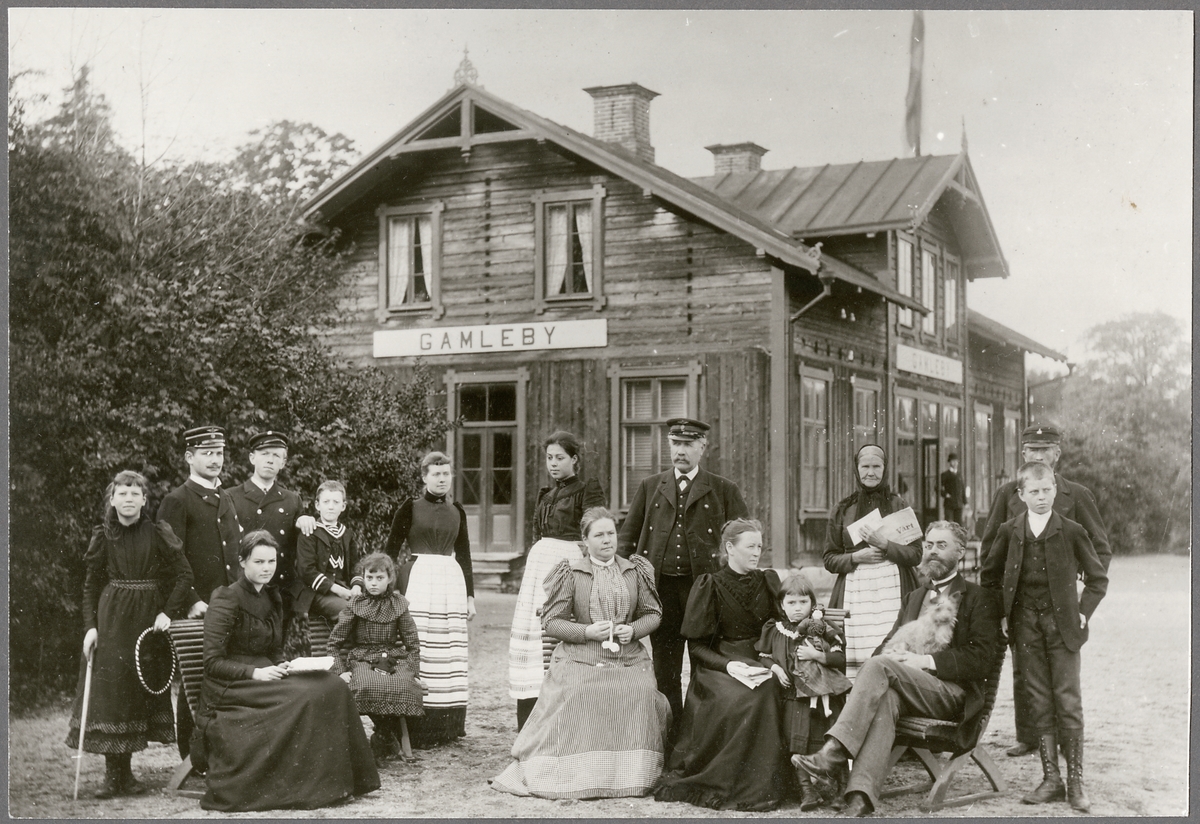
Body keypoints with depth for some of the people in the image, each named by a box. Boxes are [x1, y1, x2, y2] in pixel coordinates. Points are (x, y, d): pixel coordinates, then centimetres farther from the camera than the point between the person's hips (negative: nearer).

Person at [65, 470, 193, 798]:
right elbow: (91, 586, 6)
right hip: (111, 620, 1)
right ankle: (112, 774, 3)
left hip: (149, 617, -1)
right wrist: (90, 626, -4)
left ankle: (125, 773, 11)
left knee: (142, 684, 1)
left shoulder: (158, 533, -2)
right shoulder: (103, 537, 3)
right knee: (110, 685, -4)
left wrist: (168, 612, -12)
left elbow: (184, 575, -2)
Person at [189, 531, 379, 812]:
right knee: (304, 697, -30)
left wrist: (283, 666, -1)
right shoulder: (226, 601, -8)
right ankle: (305, 787, -21)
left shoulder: (272, 599, 15)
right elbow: (213, 663, -12)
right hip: (229, 688, -7)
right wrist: (255, 673, -23)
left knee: (333, 686, -18)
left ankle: (334, 782, -17)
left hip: (265, 677, 7)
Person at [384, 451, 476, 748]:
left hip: (451, 581, 5)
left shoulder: (456, 511, 14)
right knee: (418, 649, -10)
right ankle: (416, 727, -7)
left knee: (450, 651, 4)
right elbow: (391, 550, 1)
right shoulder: (410, 508, 2)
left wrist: (470, 595, 14)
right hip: (417, 579, -4)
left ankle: (448, 725, 10)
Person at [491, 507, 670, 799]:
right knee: (574, 693, -31)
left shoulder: (635, 571, 13)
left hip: (628, 658, 2)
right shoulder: (571, 573, 4)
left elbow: (653, 613, 17)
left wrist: (633, 630, -4)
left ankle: (635, 773, -11)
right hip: (581, 657, -2)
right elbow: (551, 621, 2)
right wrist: (587, 632, -12)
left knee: (641, 691, -27)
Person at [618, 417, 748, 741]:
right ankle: (670, 742, 16)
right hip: (660, 588, 2)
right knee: (665, 669, 7)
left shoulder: (724, 491, 7)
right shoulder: (649, 487, 13)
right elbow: (628, 536, 14)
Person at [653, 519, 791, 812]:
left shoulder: (769, 581, 13)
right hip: (717, 665, -3)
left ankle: (762, 785, -17)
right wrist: (727, 665, -17)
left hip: (758, 663, 4)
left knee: (767, 692, -29)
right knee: (743, 697, -33)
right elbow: (696, 644, -1)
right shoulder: (710, 585, 0)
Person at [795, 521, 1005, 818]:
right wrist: (884, 655, -3)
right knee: (885, 698, -34)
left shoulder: (979, 598, 9)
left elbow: (983, 659, -3)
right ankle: (861, 798, -49)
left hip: (954, 693, -4)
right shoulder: (914, 597, 29)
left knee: (879, 666, -30)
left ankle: (833, 754, -41)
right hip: (910, 691, 4)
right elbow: (889, 643, 24)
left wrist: (926, 661, -14)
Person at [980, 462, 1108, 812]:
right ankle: (1051, 778, 10)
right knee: (1039, 701, 5)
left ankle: (1075, 780, 4)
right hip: (1026, 623, 2)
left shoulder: (1071, 531, -1)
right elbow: (989, 576, 16)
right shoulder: (1009, 532, 5)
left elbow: (1098, 577, 7)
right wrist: (1002, 613, 9)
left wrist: (1083, 612, -1)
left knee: (1068, 701, -3)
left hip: (1062, 623, -2)